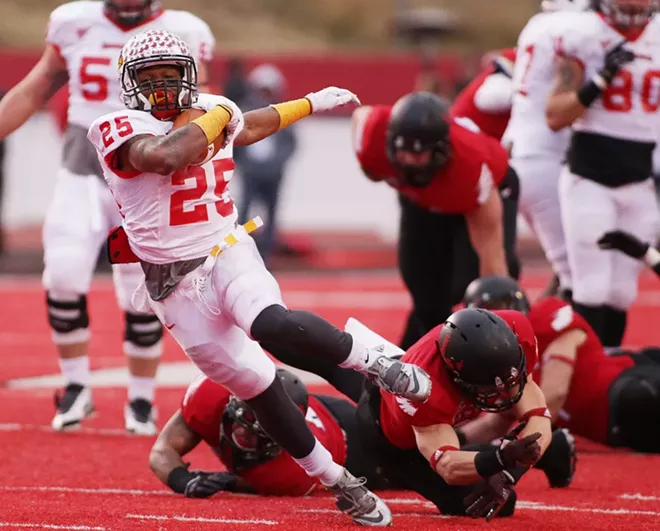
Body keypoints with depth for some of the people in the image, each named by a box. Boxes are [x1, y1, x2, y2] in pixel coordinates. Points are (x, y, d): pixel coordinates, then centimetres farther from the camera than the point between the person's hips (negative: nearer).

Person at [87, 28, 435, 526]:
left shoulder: (212, 110, 7)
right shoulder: (120, 130, -12)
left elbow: (247, 128, 32)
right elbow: (166, 157, -33)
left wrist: (311, 103, 42)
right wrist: (214, 118, -17)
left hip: (229, 254, 2)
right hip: (178, 284, -2)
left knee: (273, 324, -32)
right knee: (254, 383, -3)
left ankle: (374, 362, -11)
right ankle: (340, 483, 9)